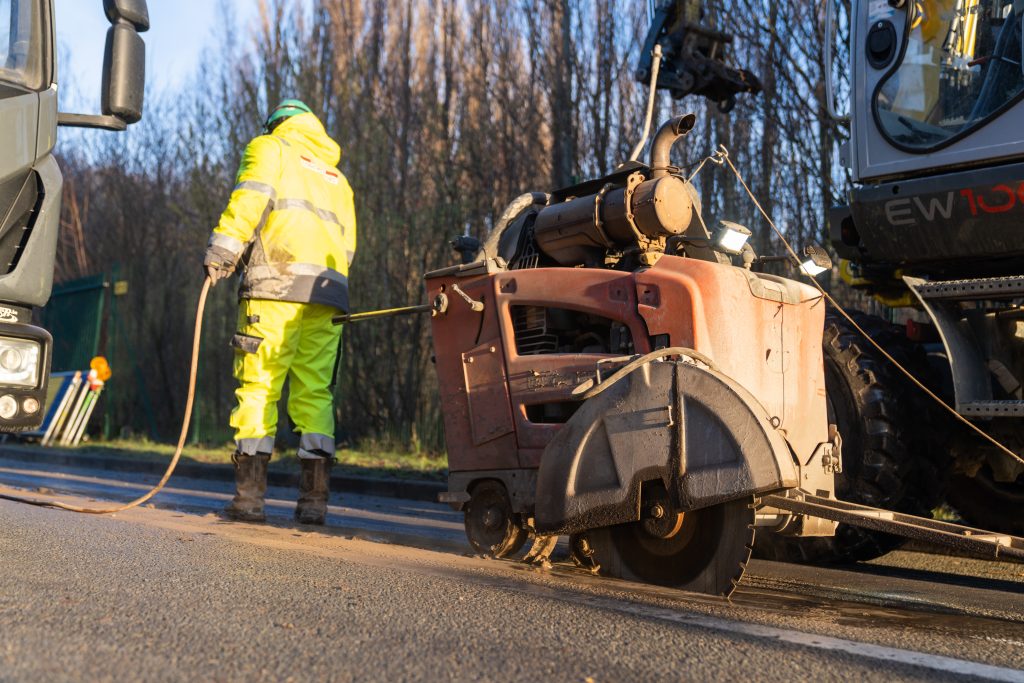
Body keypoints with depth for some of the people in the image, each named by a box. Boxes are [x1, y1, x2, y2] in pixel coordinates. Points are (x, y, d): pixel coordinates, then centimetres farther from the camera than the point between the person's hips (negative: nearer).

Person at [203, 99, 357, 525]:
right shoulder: (337, 178, 32)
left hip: (277, 285, -5)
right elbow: (347, 245, 21)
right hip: (328, 294, 5)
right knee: (315, 391, 4)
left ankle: (250, 494, -9)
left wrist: (220, 252, -5)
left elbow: (249, 198, -3)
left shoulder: (271, 147, 15)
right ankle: (314, 498, -3)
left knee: (259, 386, -5)